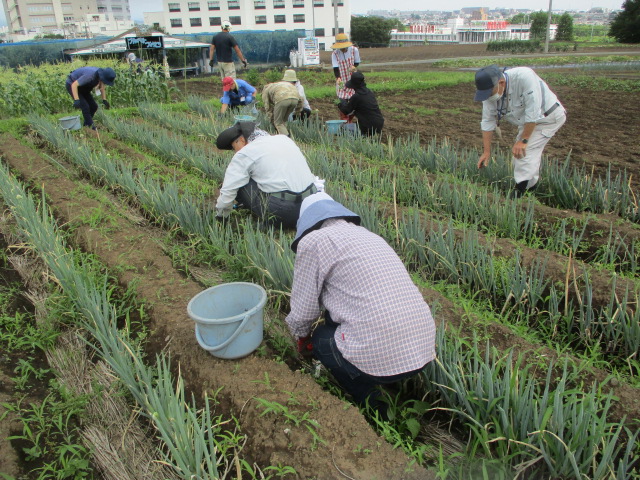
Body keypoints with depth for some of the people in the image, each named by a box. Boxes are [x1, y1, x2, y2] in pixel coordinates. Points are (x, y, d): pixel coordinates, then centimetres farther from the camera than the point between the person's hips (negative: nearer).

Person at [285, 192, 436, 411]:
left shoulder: (313, 240, -2)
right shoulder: (370, 235, 19)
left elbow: (303, 309, 3)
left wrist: (302, 337, 24)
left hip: (381, 360, -7)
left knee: (321, 338, 20)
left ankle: (373, 406, 17)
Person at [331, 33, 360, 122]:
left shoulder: (354, 50, -10)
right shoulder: (335, 53, -12)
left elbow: (357, 62, 3)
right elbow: (335, 68, -18)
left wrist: (353, 66, -21)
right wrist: (338, 78, -37)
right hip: (341, 81, -1)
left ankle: (350, 121, 23)